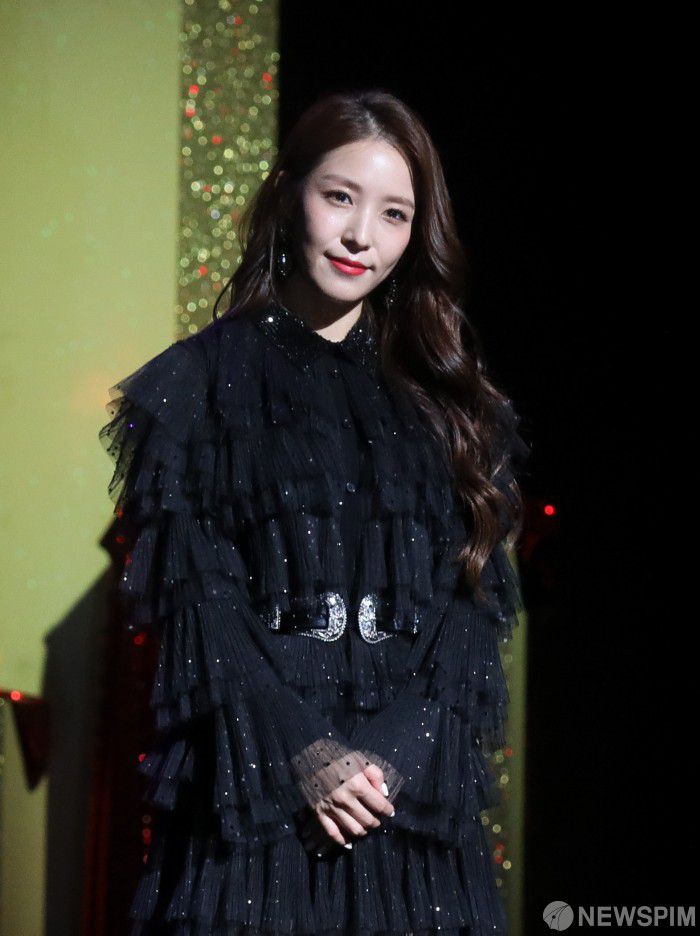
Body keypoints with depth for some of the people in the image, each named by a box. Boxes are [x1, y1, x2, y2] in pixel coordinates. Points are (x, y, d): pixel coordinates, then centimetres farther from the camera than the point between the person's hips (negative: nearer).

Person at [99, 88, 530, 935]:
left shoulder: (443, 394, 13)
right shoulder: (207, 379, 4)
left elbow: (477, 597, 5)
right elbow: (191, 595, -4)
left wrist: (403, 750, -11)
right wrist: (299, 754, -16)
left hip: (416, 794, 3)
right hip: (253, 788, -2)